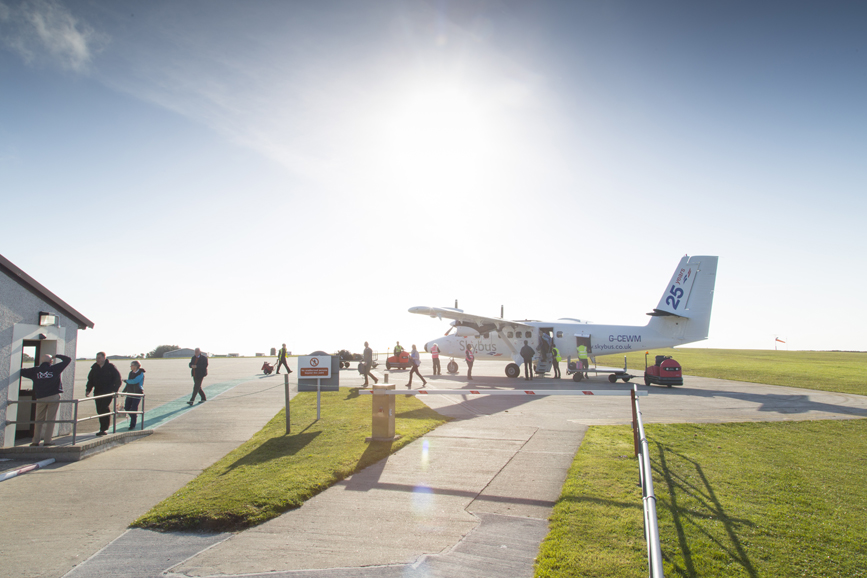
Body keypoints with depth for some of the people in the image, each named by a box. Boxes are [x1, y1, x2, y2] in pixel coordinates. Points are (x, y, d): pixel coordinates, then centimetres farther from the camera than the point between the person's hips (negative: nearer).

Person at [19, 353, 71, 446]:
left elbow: (21, 372, 12)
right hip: (53, 397, -2)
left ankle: (36, 441, 11)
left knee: (39, 420, 12)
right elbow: (67, 360, 4)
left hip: (40, 398, 2)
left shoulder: (35, 370, 6)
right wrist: (57, 356, 15)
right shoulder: (54, 368, 0)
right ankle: (47, 441, 0)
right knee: (50, 420, 2)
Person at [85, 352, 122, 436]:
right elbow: (90, 379, 19)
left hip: (108, 392, -5)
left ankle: (104, 429, -11)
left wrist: (115, 390, -13)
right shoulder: (94, 368, 11)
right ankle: (104, 428, 15)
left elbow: (117, 379, -4)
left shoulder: (110, 367, -3)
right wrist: (88, 390, 5)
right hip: (98, 393, 5)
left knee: (105, 409, -14)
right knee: (99, 410, 6)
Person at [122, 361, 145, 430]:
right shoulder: (131, 373, 11)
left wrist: (126, 380, -10)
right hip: (130, 393, 7)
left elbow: (135, 381, -25)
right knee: (126, 408, 6)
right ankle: (134, 417, 31)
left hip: (137, 393, -7)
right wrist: (124, 391, 16)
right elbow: (129, 383, 21)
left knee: (134, 409, -6)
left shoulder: (141, 374, -11)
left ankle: (132, 425, 3)